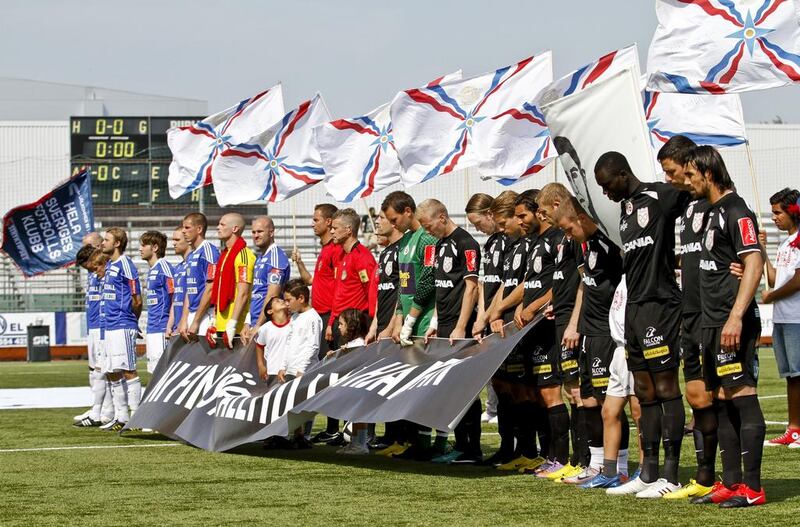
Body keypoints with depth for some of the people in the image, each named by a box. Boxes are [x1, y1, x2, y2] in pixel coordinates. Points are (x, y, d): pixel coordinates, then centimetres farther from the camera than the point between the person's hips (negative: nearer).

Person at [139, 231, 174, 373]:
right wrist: (148, 329, 19)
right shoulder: (151, 270, 17)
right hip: (151, 329, 9)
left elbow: (175, 299, -14)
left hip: (161, 329, -9)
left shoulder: (164, 267, -11)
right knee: (154, 371, 10)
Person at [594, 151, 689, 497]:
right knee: (644, 391, 10)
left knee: (665, 387, -5)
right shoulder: (625, 208, 18)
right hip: (634, 306, 9)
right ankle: (648, 473, 15)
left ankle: (671, 476, -3)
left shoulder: (659, 197, -8)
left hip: (659, 303, -9)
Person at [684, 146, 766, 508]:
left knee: (743, 397, -9)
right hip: (712, 322, 10)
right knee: (722, 401, 11)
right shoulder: (713, 212, 18)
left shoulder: (736, 211, -11)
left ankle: (752, 487, -8)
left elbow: (754, 265, -19)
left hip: (733, 324, -10)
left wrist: (736, 317, -25)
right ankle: (731, 483, 16)